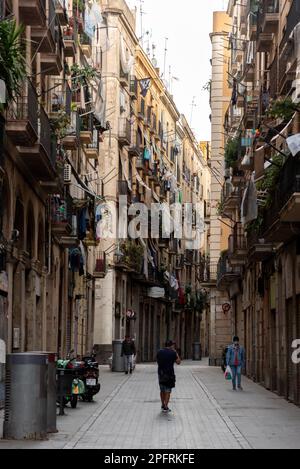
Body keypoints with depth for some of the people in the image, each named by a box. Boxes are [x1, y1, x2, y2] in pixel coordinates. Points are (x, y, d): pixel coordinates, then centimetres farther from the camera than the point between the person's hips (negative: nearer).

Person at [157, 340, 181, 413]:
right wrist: (176, 353, 4)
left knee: (162, 391, 17)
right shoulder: (172, 353, -9)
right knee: (168, 391, 0)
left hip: (161, 373, 5)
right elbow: (178, 362, -1)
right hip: (169, 374, -5)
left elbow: (158, 362, 13)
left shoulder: (160, 352, 6)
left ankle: (163, 405, 25)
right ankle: (165, 407, -5)